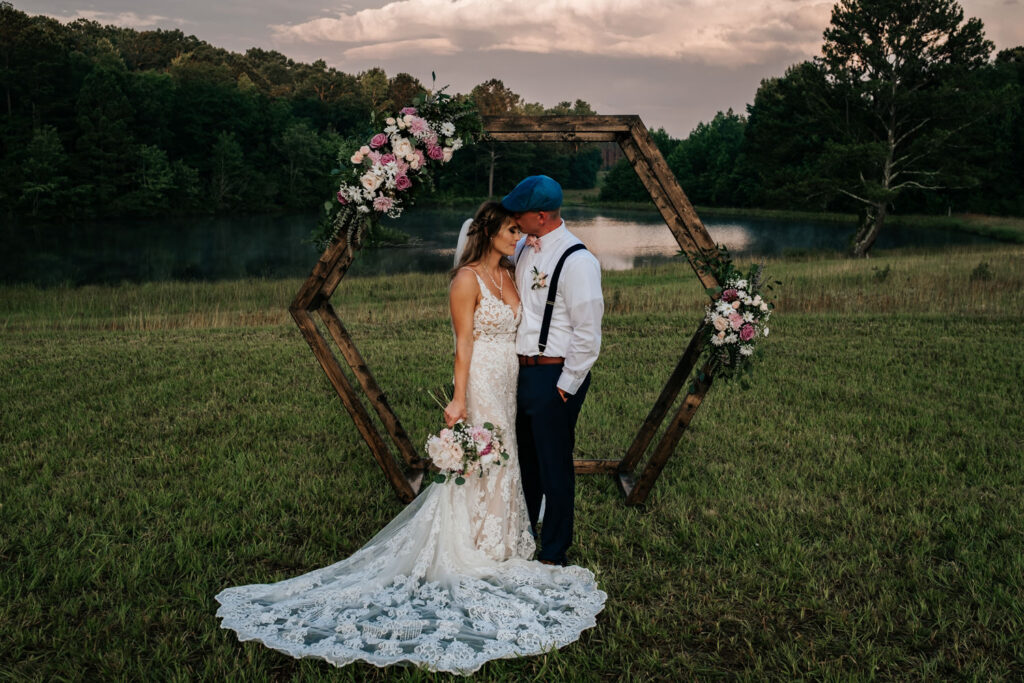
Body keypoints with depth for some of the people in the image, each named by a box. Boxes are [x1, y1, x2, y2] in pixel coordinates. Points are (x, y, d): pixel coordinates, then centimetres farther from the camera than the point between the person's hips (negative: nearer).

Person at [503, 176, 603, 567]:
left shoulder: (577, 262, -19)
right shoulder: (523, 249, 7)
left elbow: (587, 333, -19)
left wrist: (566, 385, -15)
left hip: (554, 377, -8)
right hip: (521, 370, 8)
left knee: (554, 468, 5)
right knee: (523, 461, 21)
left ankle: (553, 556, 22)